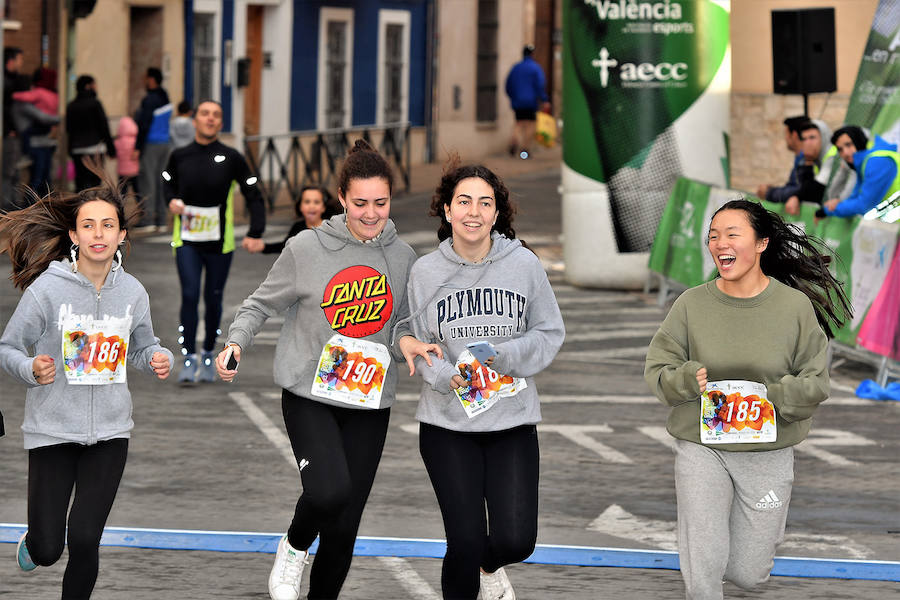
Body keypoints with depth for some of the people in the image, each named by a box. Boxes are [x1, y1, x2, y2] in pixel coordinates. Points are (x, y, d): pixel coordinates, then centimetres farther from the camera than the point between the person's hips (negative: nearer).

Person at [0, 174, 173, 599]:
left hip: (109, 433, 2)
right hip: (52, 431, -2)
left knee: (84, 542, -6)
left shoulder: (132, 292, 0)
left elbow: (141, 347, 17)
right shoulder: (47, 288, -11)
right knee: (48, 550, 0)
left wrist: (158, 359, -6)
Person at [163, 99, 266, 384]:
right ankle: (189, 359, -7)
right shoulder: (180, 157, 0)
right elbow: (168, 182, 20)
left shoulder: (231, 158, -4)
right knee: (190, 296, -12)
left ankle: (209, 354, 27)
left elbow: (253, 197, 0)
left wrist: (256, 234, -11)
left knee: (213, 299, 8)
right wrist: (172, 201, -3)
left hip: (219, 243, 0)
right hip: (186, 242, 0)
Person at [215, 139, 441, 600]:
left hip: (370, 405, 3)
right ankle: (295, 547, 7)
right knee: (329, 490, -26)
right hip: (309, 395, -3)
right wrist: (235, 342, -13)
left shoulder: (402, 256, 4)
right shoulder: (307, 247, -6)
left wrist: (405, 341, -7)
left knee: (344, 529, 3)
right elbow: (262, 303, 5)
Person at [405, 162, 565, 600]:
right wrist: (446, 376, -15)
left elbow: (549, 333, 4)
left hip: (513, 420, 1)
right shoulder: (426, 272, -1)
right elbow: (416, 344, 5)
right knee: (465, 543, -5)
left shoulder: (523, 264, -2)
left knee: (515, 541, -5)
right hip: (448, 423, -1)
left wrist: (504, 356, -13)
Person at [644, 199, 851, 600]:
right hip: (701, 447, 0)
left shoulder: (796, 306, -5)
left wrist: (771, 396, -22)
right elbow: (656, 371, -1)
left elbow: (816, 383, -3)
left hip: (768, 454, 1)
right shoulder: (691, 304, -5)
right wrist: (687, 379, -22)